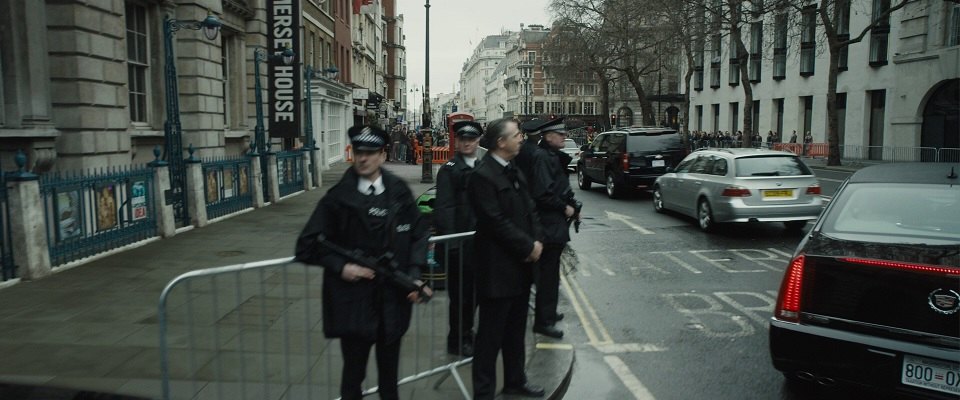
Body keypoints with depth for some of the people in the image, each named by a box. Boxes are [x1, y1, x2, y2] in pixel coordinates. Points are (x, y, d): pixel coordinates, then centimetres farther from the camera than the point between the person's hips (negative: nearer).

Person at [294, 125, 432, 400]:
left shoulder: (400, 193, 1)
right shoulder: (338, 197, -6)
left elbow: (419, 235, 8)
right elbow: (308, 244, -3)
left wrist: (414, 274, -3)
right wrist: (340, 266, -14)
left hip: (394, 298, 2)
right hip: (353, 299, -2)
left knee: (389, 373, 18)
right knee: (353, 373, 9)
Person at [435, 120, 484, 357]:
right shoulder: (449, 170, -8)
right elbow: (443, 207, -13)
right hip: (459, 241, -6)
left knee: (474, 289, 15)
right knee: (460, 291, 1)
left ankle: (466, 333, 31)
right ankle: (458, 340, 16)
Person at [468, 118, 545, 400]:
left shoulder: (514, 171, 12)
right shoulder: (483, 176, -17)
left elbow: (530, 209, 12)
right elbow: (497, 222, -21)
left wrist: (537, 241, -4)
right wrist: (528, 247, -14)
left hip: (521, 266, 9)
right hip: (497, 270, -9)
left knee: (516, 330, 20)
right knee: (491, 335, 2)